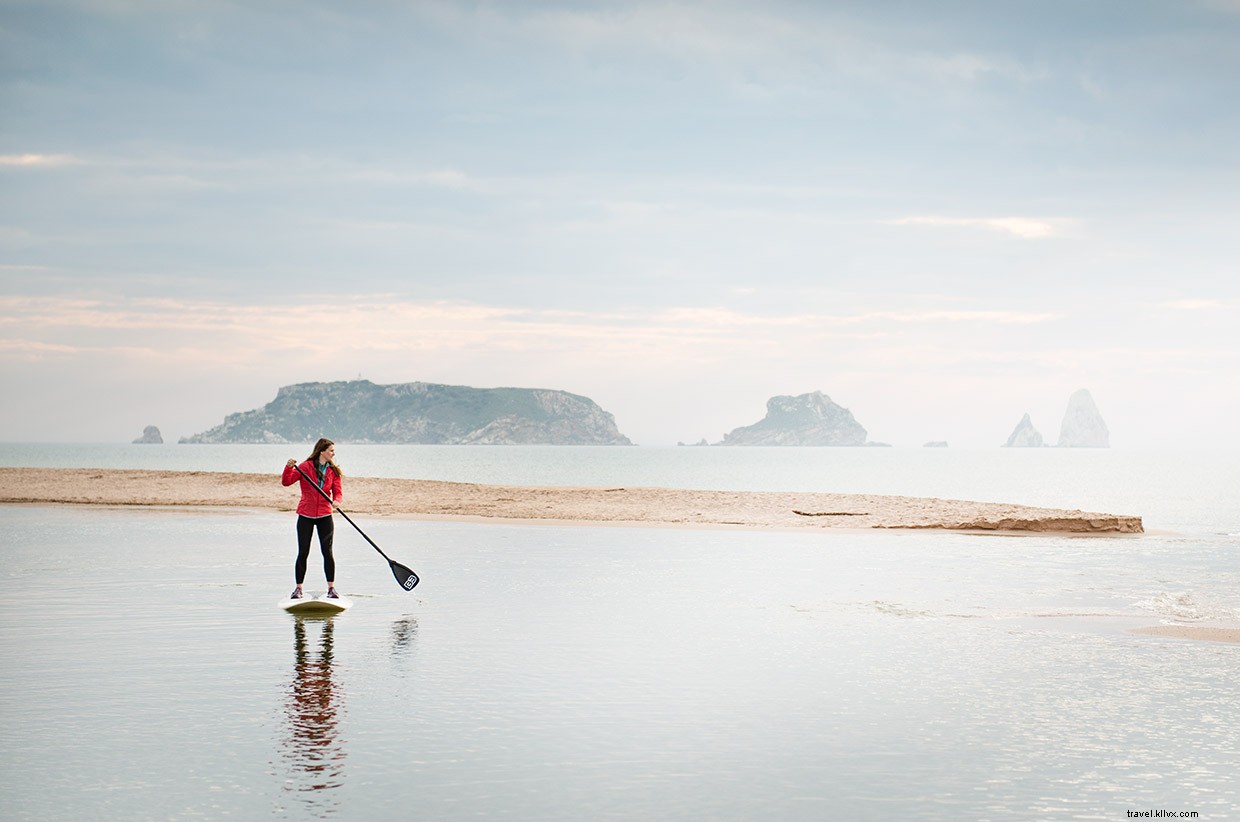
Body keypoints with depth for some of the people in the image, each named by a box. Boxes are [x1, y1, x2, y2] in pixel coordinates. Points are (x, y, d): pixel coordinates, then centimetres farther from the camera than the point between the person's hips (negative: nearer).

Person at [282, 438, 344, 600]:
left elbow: (338, 491, 0)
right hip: (306, 515, -2)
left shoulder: (333, 471, 4)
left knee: (327, 552, 0)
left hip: (325, 516, 2)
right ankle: (298, 588, 10)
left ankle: (331, 588, 8)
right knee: (303, 553, 1)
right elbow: (286, 482, -11)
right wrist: (289, 468, -29)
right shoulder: (306, 467, -6)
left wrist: (336, 501, -22)